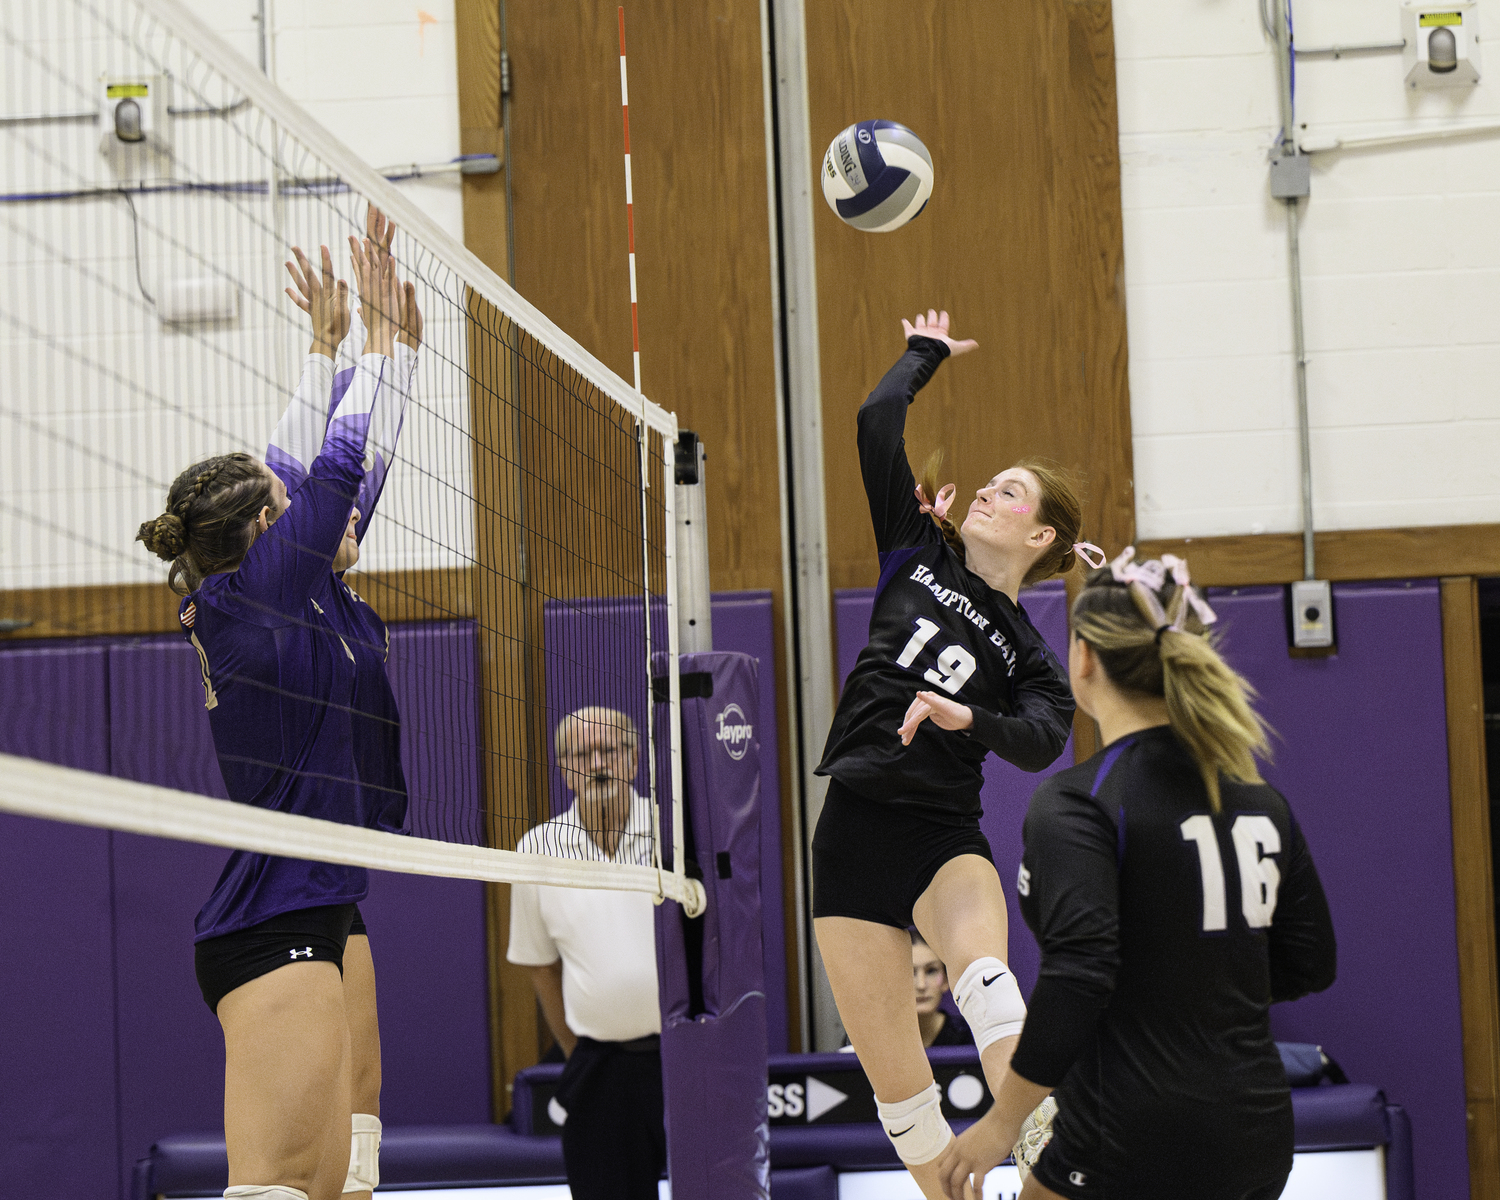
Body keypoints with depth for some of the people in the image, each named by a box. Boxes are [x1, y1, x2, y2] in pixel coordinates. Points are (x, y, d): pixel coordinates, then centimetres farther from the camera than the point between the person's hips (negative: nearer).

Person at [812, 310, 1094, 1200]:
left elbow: (1042, 742, -13)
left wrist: (966, 717, -29)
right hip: (853, 834, 2)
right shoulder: (919, 552, 12)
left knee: (983, 970, -35)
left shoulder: (1027, 654, 7)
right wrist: (926, 353, 20)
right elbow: (878, 422, 7)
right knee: (899, 1086, -1)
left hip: (944, 837, -2)